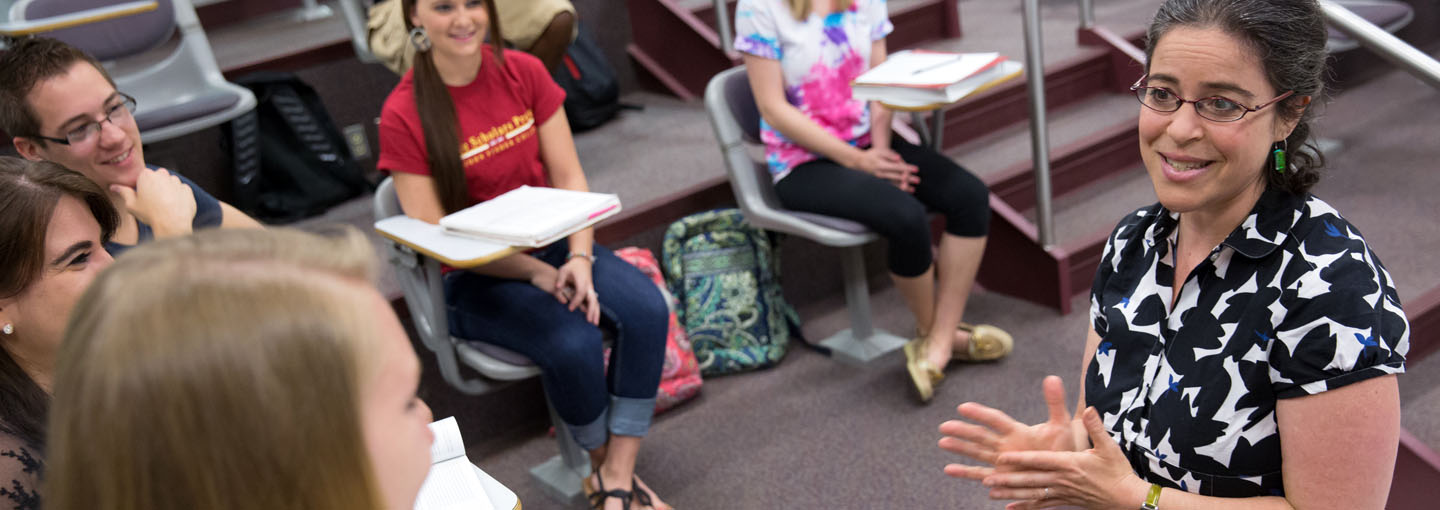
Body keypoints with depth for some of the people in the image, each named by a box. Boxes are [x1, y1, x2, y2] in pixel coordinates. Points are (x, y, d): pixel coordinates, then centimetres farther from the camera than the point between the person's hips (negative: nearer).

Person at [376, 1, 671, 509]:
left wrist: (579, 259, -17)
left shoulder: (524, 72, -1)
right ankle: (601, 461, 0)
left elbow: (569, 177, -1)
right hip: (477, 277, -4)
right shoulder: (403, 115, -13)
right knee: (574, 343, -30)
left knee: (647, 309, -22)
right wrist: (536, 272, -21)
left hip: (554, 244, 5)